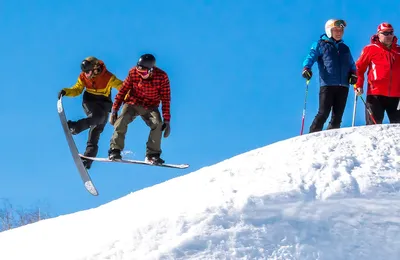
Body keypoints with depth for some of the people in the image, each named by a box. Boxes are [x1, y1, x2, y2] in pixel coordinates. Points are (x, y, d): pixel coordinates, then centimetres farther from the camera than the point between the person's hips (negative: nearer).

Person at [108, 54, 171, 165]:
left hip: (150, 107, 0)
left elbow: (166, 99, -11)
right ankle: (115, 150, -15)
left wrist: (166, 120, -14)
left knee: (157, 124, -26)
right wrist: (114, 110, -8)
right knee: (121, 122, -26)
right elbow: (122, 91, -5)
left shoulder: (162, 77, -19)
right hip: (132, 103, 0)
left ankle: (152, 155, -15)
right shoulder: (133, 73, -16)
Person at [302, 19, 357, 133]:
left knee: (338, 116, 2)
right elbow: (310, 57, -2)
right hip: (327, 84, -5)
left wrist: (353, 74, 8)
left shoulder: (345, 48, 24)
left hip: (343, 86, 5)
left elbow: (352, 64, 29)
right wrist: (306, 68, -22)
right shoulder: (320, 45, 8)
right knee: (323, 113, -14)